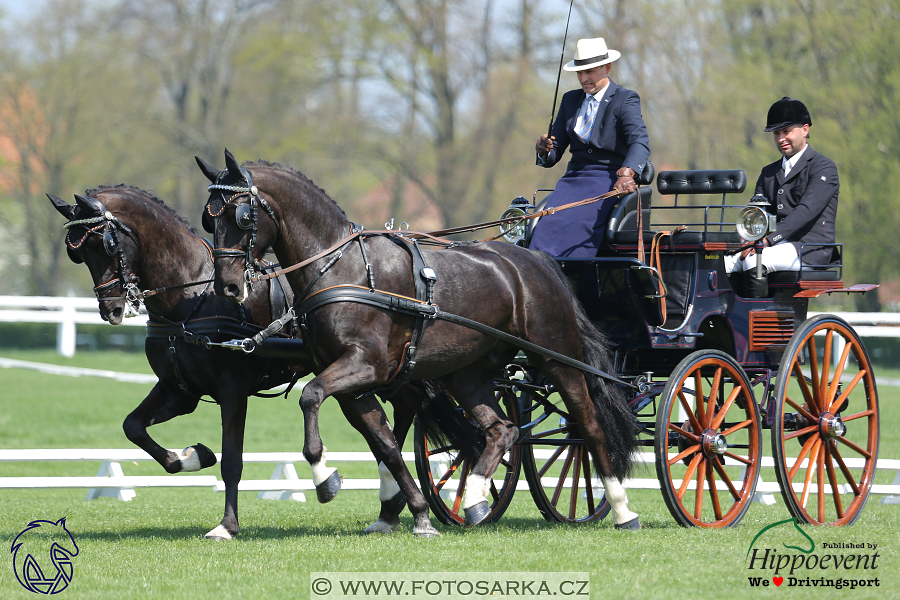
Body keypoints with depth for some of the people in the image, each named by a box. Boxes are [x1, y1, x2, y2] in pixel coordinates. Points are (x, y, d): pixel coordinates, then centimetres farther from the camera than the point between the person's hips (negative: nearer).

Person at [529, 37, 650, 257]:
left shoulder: (626, 100, -1)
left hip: (609, 179, -5)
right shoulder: (570, 100, 17)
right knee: (549, 223, -26)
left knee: (574, 224, -32)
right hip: (573, 179, 5)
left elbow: (640, 142, -18)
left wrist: (626, 173, -38)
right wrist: (544, 150, -9)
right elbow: (555, 153, 17)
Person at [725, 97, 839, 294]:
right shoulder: (768, 173, 24)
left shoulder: (823, 168, 0)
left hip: (809, 250, -6)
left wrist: (768, 239, -27)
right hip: (775, 247, 6)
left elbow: (806, 210, -15)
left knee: (754, 261, -35)